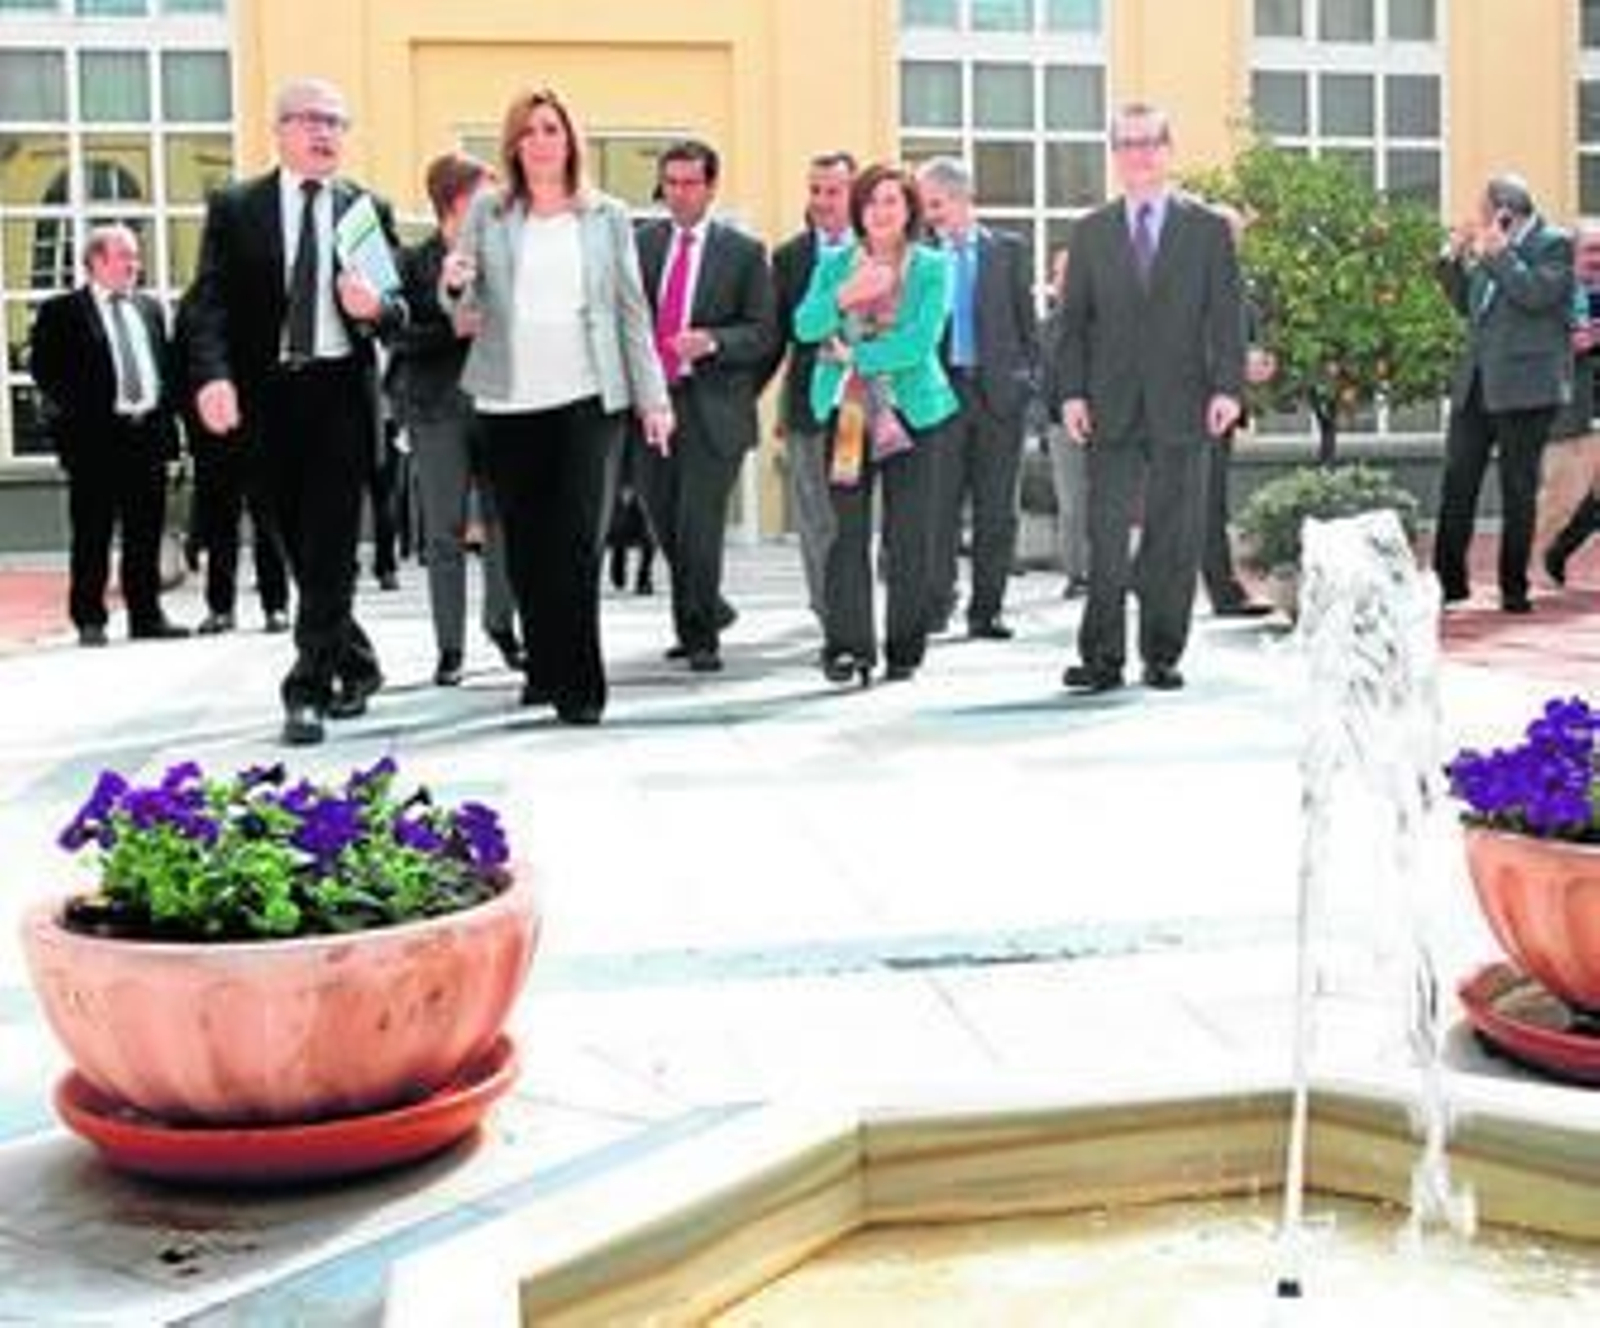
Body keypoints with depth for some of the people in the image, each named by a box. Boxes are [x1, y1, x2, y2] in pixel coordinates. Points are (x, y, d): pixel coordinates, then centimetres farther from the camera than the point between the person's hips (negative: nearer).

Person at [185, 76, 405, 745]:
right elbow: (210, 303, -2)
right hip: (266, 394, 1)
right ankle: (356, 664, 27)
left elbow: (398, 308, 8)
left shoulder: (368, 208, 8)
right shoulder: (234, 207, 6)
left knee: (330, 548, -6)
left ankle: (309, 689, -3)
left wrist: (376, 307, -16)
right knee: (300, 546, 9)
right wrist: (213, 376, -19)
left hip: (341, 391, -1)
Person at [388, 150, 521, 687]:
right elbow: (401, 335, -6)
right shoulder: (412, 262, 1)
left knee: (502, 520, 4)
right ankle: (450, 647, 8)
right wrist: (455, 329, -16)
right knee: (445, 530, 1)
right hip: (438, 407, -2)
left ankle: (501, 622, 26)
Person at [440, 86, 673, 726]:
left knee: (577, 543, -7)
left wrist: (652, 396, 2)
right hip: (508, 401, 2)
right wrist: (454, 285, -15)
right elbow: (462, 313, 8)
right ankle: (543, 666, 21)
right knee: (524, 545, 7)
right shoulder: (488, 212, 8)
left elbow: (632, 309, 7)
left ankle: (580, 684, -3)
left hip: (587, 398, -2)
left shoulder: (607, 216, 7)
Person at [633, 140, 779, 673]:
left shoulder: (744, 252, 1)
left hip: (711, 409, -4)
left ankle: (701, 636, 7)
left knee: (699, 525, -7)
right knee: (663, 522, 12)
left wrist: (712, 342, -17)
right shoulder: (642, 242, 10)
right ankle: (707, 611, 33)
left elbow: (763, 333, -1)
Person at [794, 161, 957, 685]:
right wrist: (845, 295, -17)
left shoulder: (932, 267, 3)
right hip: (845, 410, 2)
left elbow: (922, 340, -9)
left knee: (907, 536, 0)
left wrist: (855, 355, -8)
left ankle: (904, 649, 9)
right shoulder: (834, 264, 12)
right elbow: (805, 327, -1)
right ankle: (847, 647, 1)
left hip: (909, 410, -2)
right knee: (847, 533, -3)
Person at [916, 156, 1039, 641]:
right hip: (940, 389, -1)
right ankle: (934, 603, 5)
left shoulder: (1008, 250, 7)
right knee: (937, 506, -2)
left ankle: (986, 609, 10)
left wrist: (1028, 378, 0)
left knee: (996, 510, 4)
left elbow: (1027, 321, 8)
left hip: (998, 390, 1)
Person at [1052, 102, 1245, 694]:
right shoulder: (1091, 232, 11)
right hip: (1111, 408, 1)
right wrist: (1072, 391, -2)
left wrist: (1227, 387, -8)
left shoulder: (1208, 229, 8)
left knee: (1175, 537, 3)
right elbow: (1074, 319, 9)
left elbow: (1226, 316, 3)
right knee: (1105, 535, -4)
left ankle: (1162, 655, 12)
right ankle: (1101, 657, -1)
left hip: (1182, 408, 0)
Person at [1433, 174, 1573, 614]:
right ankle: (1449, 579, 11)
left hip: (1523, 387, -6)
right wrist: (1454, 258, 8)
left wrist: (1498, 252, -18)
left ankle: (1514, 587, 8)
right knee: (1457, 482, 5)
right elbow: (1466, 304, 19)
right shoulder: (1490, 251, 14)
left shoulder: (1554, 244, -5)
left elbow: (1537, 294, -20)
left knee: (1518, 490, 1)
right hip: (1476, 382, 7)